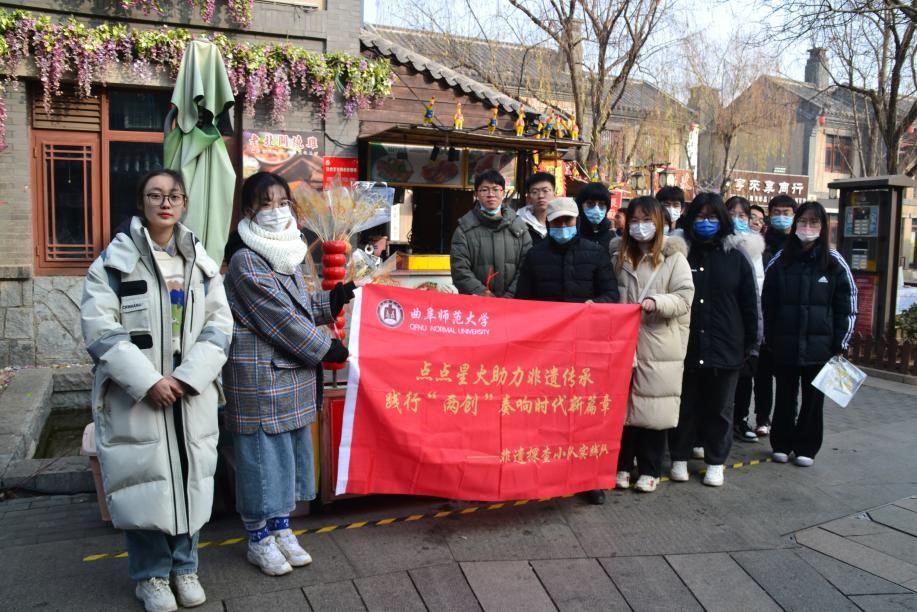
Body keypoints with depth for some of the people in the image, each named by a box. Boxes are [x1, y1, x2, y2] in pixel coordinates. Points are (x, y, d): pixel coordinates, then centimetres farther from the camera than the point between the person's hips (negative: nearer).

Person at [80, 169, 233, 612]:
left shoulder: (201, 261, 8)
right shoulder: (115, 259, -3)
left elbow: (219, 324, 3)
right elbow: (99, 327, -10)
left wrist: (189, 376, -11)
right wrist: (147, 381, -17)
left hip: (192, 395, 3)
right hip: (136, 396, -3)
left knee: (190, 478, 10)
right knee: (144, 481, 3)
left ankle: (184, 566, 29)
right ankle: (151, 574, 23)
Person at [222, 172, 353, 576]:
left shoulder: (288, 252, 12)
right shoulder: (245, 261, -15)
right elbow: (280, 318, -19)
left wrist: (335, 299, 8)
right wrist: (327, 348, -13)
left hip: (293, 371, 8)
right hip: (259, 374, -8)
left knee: (292, 448, 15)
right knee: (263, 451, 2)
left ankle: (280, 527, 31)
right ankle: (258, 539, 19)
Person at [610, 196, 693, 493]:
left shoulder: (674, 257, -1)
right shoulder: (619, 255, 9)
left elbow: (685, 298, -8)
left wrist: (656, 302, -25)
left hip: (659, 346, -3)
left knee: (654, 409, 4)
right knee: (622, 406, 8)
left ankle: (649, 469, 18)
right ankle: (622, 464, 22)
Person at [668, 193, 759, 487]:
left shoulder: (736, 259, 3)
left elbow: (749, 305, 7)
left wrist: (750, 343, 4)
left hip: (724, 348, 1)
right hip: (685, 346, -1)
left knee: (719, 408, 10)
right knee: (684, 405, 10)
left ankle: (715, 462, 24)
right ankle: (679, 458, 24)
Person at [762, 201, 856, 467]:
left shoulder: (834, 262, -1)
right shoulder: (780, 260, 2)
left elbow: (847, 305, 1)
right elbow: (768, 303, 4)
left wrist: (840, 343, -3)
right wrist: (769, 338, 1)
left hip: (819, 345, -1)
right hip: (785, 343, 1)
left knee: (813, 398, 9)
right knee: (785, 396, 10)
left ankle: (806, 448, 22)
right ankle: (781, 444, 24)